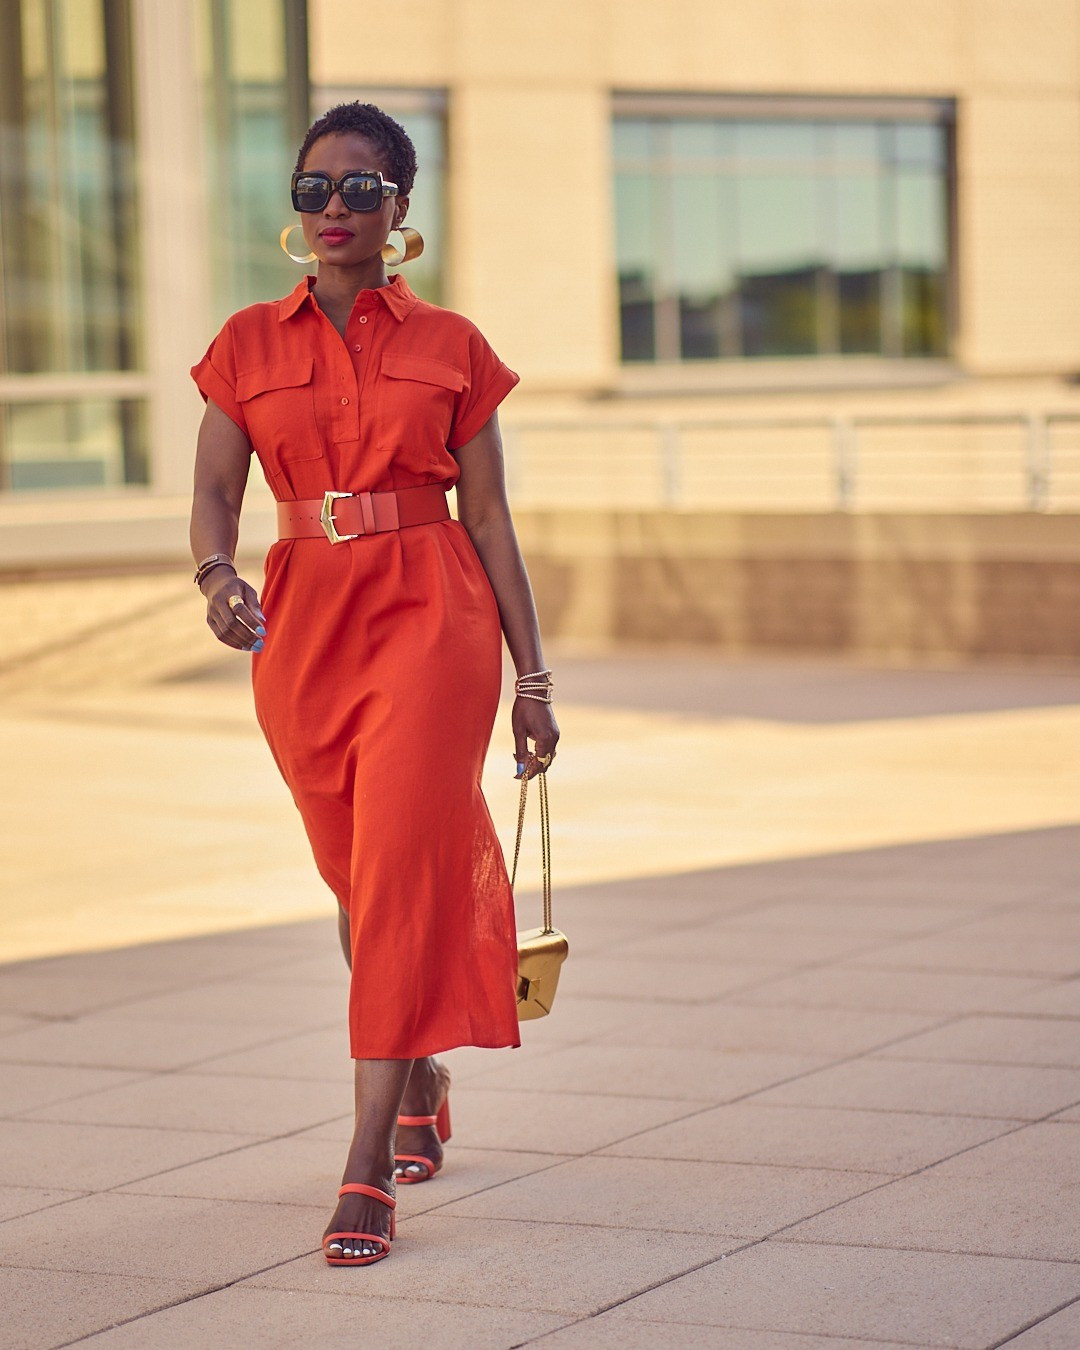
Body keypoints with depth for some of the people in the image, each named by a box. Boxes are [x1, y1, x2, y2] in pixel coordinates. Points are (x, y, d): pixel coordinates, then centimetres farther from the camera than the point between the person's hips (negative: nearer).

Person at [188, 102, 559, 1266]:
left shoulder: (449, 345, 4)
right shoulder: (249, 345, 8)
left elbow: (489, 517, 5)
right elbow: (214, 490, -2)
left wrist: (532, 676, 3)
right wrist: (218, 576, -25)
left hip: (431, 612, -3)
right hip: (303, 622, 3)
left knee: (400, 871, -15)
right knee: (359, 878, 15)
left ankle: (369, 1168, -16)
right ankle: (421, 1085, 41)